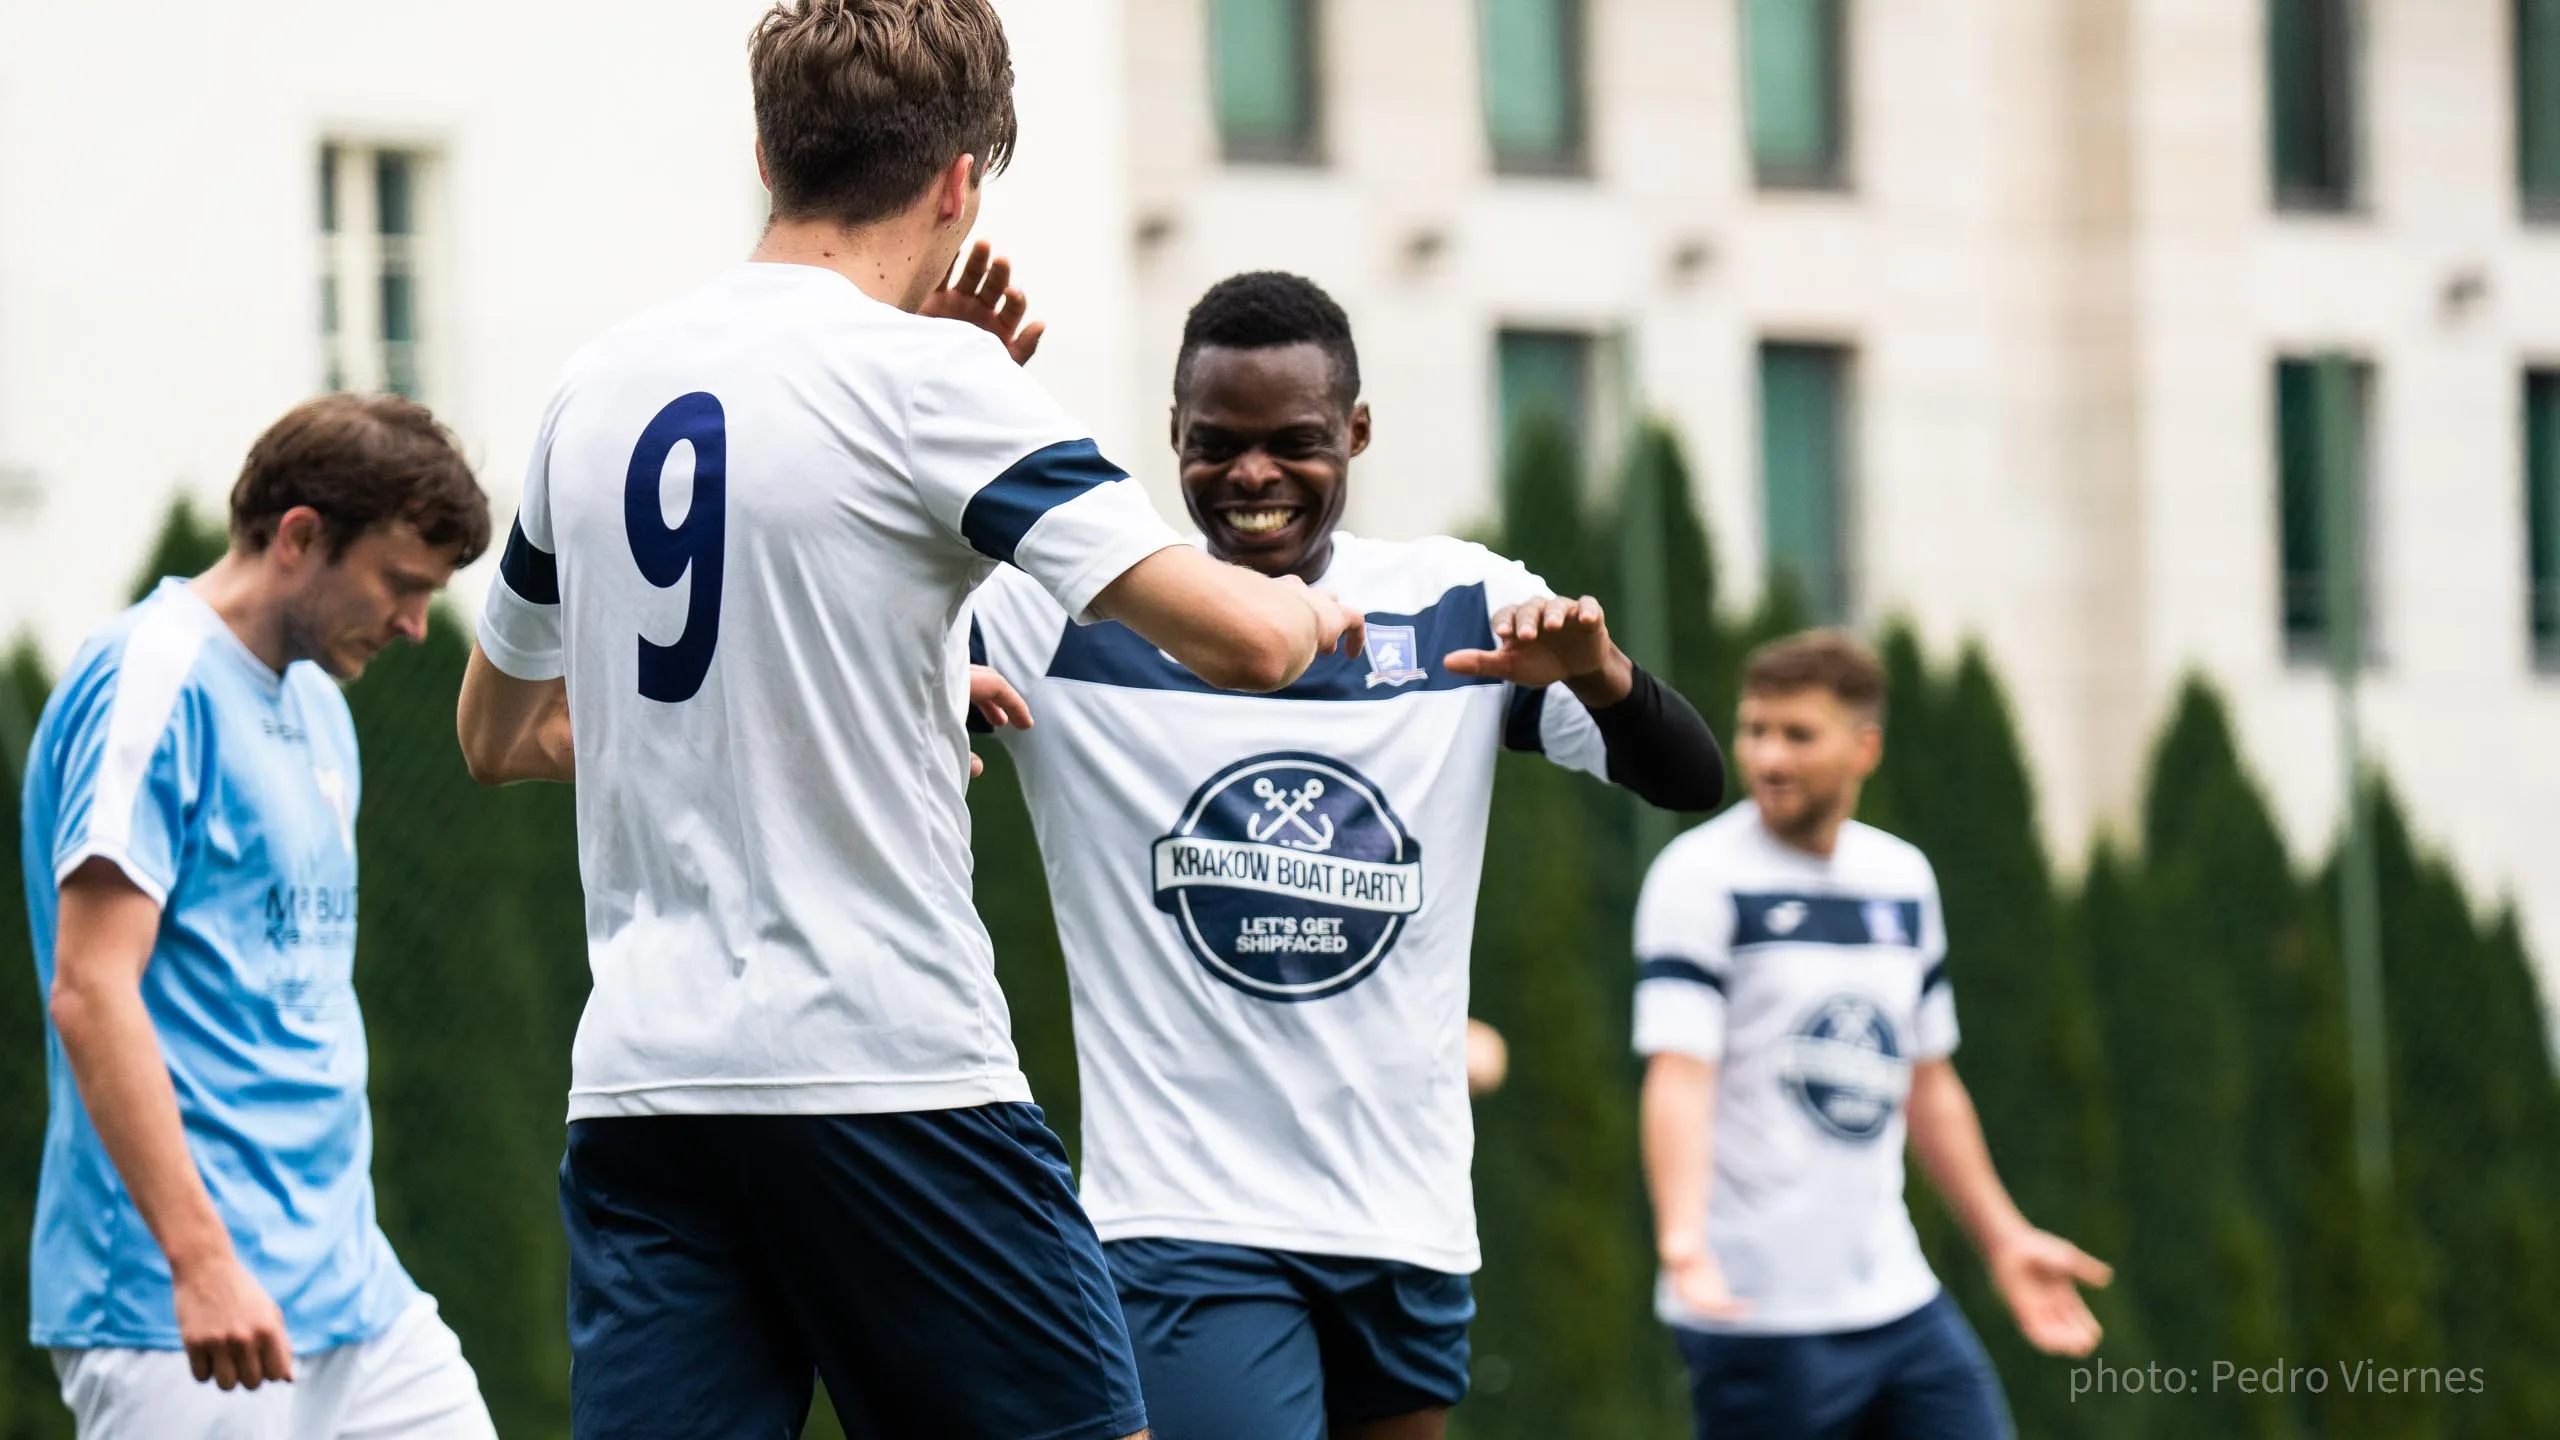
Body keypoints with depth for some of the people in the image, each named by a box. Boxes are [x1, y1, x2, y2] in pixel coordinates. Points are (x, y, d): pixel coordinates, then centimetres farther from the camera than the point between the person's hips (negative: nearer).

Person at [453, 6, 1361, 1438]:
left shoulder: (598, 386, 11)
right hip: (889, 1066, -5)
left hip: (640, 1082, 5)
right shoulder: (927, 373, -7)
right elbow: (1240, 640, -14)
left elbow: (498, 735, 26)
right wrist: (1309, 607, 11)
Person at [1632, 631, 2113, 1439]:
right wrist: (1684, 1239, -34)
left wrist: (2003, 1240, 24)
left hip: (1897, 1303, 6)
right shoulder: (1702, 879, -8)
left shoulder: (1903, 879, 12)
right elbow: (1679, 1075, -19)